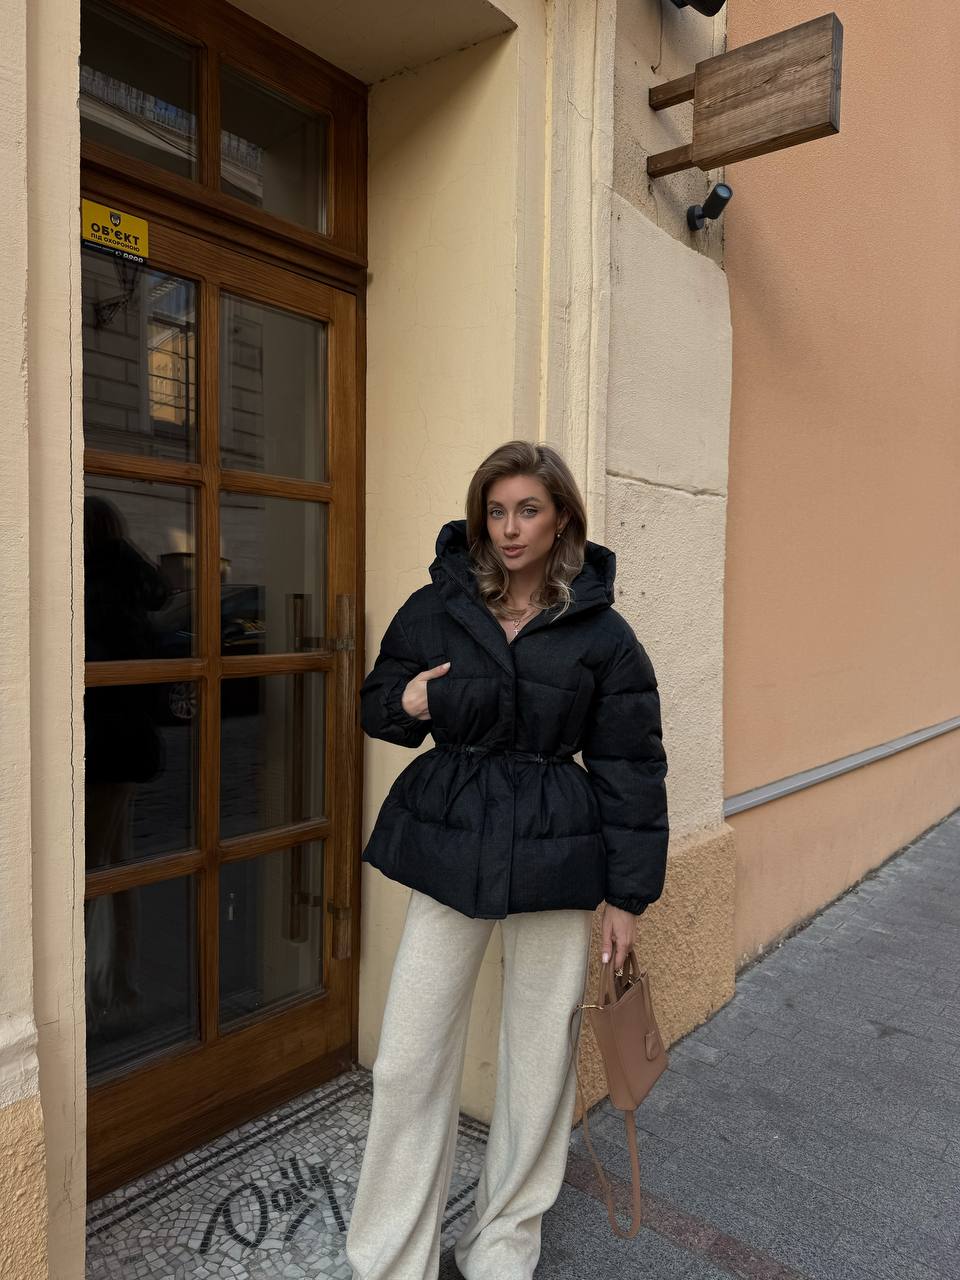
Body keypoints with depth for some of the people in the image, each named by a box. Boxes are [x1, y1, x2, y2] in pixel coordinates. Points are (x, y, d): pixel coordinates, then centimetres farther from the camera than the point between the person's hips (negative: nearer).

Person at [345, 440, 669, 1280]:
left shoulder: (602, 633, -4)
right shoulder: (436, 606, 1)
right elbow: (377, 700, 13)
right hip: (449, 843, 2)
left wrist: (627, 893, -1)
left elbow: (630, 769, -1)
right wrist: (407, 701, -11)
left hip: (553, 854, -1)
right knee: (408, 1061, 6)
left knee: (539, 1059, 13)